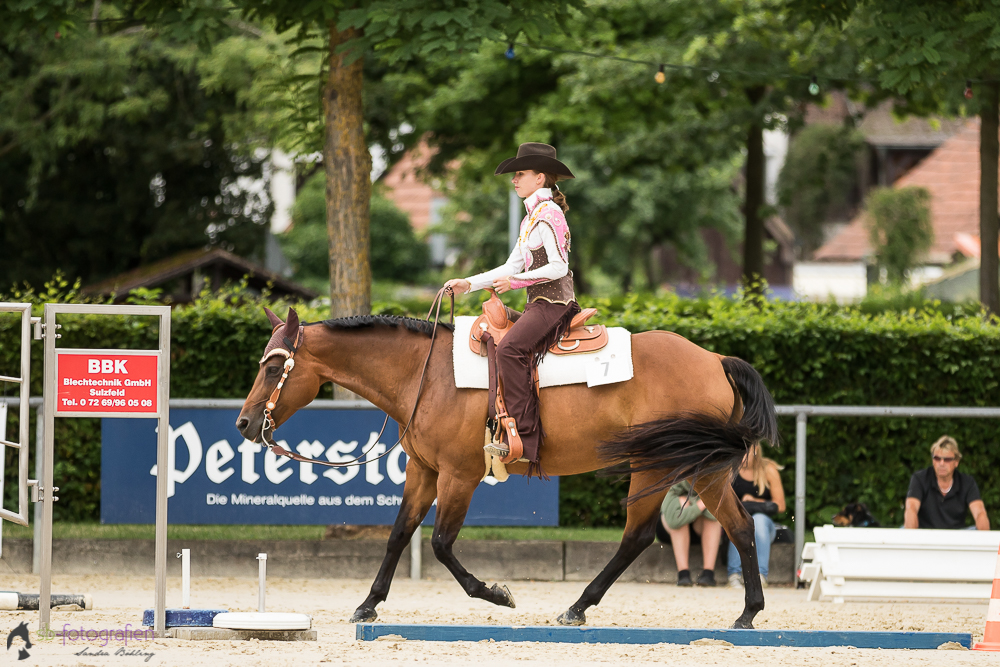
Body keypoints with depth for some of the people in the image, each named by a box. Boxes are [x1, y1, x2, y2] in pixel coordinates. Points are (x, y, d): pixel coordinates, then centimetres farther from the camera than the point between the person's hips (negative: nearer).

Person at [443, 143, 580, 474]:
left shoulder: (548, 213, -11)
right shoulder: (531, 218, 20)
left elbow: (558, 267, -17)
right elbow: (512, 266, 21)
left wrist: (516, 281, -18)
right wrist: (467, 284, 16)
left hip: (554, 301, -11)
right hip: (540, 303, 11)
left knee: (510, 348, -28)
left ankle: (523, 436, -33)